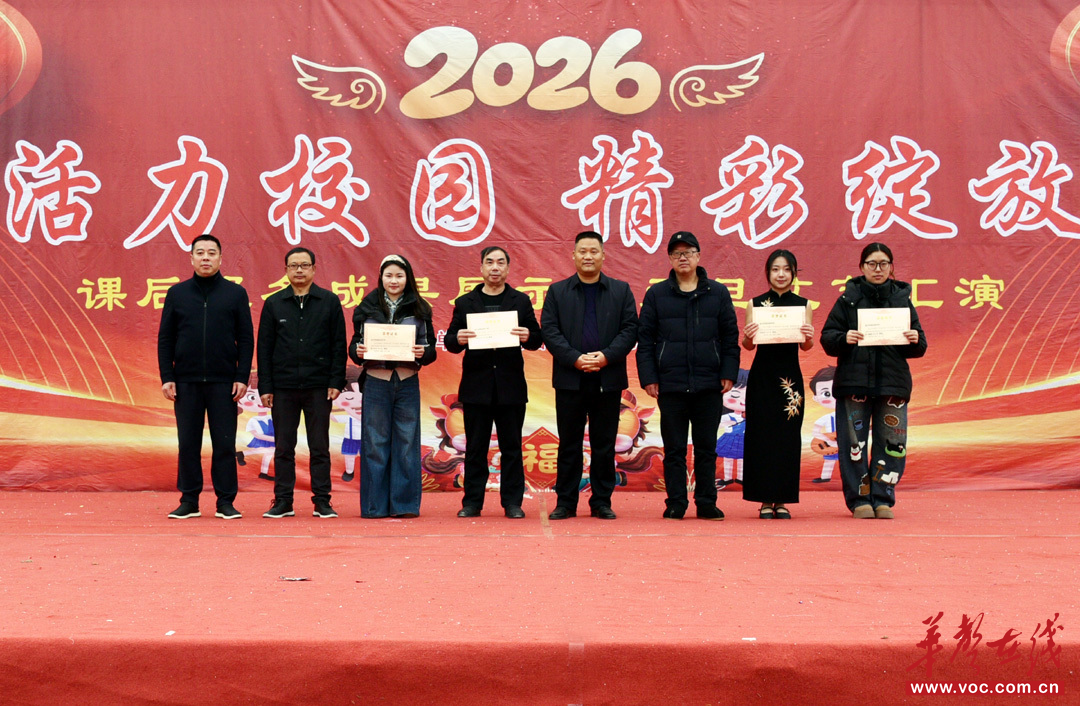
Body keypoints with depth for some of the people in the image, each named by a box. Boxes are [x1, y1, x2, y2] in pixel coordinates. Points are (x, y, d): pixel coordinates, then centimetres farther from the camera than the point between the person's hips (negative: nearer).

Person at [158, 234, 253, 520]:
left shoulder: (235, 293, 5)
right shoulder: (177, 293, 8)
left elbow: (246, 338, 3)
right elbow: (165, 339, 8)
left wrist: (242, 377, -5)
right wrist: (166, 377, -1)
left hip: (223, 382, -1)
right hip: (186, 382, 1)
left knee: (225, 443, 2)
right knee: (188, 444, 6)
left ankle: (226, 502, 10)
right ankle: (189, 501, 15)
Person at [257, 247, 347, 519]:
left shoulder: (329, 301, 5)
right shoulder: (274, 303, 8)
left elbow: (339, 344, 3)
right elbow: (264, 347, 7)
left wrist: (336, 382, -4)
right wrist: (265, 387, 0)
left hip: (318, 387, -1)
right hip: (283, 387, 1)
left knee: (320, 447, 4)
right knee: (283, 448, 6)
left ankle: (322, 501, 11)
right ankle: (283, 501, 14)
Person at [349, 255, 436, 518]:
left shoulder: (419, 309, 8)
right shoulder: (367, 307, 7)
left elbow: (431, 348, 8)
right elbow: (355, 343, 9)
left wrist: (423, 353, -13)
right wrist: (357, 351, -12)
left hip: (407, 381, 0)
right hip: (376, 381, 0)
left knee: (407, 443, 2)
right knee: (375, 444, 2)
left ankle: (405, 504, 10)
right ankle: (375, 505, 10)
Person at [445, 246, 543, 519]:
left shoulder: (521, 301, 9)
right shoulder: (465, 303, 9)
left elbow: (536, 340, 5)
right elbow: (450, 342, 4)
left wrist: (528, 337, -18)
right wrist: (457, 339, -18)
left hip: (511, 386, 0)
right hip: (476, 386, 0)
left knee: (511, 446, 4)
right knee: (475, 447, 5)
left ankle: (512, 502, 11)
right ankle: (472, 502, 13)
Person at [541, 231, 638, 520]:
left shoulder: (621, 290, 9)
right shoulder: (557, 291, 8)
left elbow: (630, 329, 2)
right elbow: (549, 331, -1)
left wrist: (606, 356, -13)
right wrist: (574, 358, -14)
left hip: (608, 379, 1)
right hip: (569, 379, 0)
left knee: (604, 445, 5)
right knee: (569, 444, 5)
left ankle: (602, 502, 14)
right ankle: (566, 502, 13)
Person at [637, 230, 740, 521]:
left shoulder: (718, 293, 8)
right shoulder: (656, 294, 7)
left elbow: (730, 336, 8)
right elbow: (645, 339, 5)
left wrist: (729, 373, 0)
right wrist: (648, 377, -3)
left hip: (709, 386, 1)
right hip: (670, 385, 0)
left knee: (706, 448, 7)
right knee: (674, 449, 5)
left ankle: (706, 503, 16)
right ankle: (676, 504, 13)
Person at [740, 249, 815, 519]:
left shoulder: (803, 304, 7)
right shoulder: (756, 303, 5)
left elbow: (806, 346, -1)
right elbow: (748, 345, 0)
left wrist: (809, 337, -23)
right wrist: (748, 336, -22)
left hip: (790, 375, 1)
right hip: (762, 376, -1)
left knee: (789, 437, 3)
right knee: (762, 435, 0)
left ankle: (782, 500, 12)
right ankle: (765, 499, 9)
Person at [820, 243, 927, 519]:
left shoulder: (902, 298, 10)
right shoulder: (849, 298, 6)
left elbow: (918, 348, 11)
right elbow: (827, 337, 2)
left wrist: (915, 340, -10)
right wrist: (844, 338, -17)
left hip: (893, 381, 2)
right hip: (854, 380, -1)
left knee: (892, 442, 0)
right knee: (854, 442, -1)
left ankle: (882, 499, 12)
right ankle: (859, 499, 10)